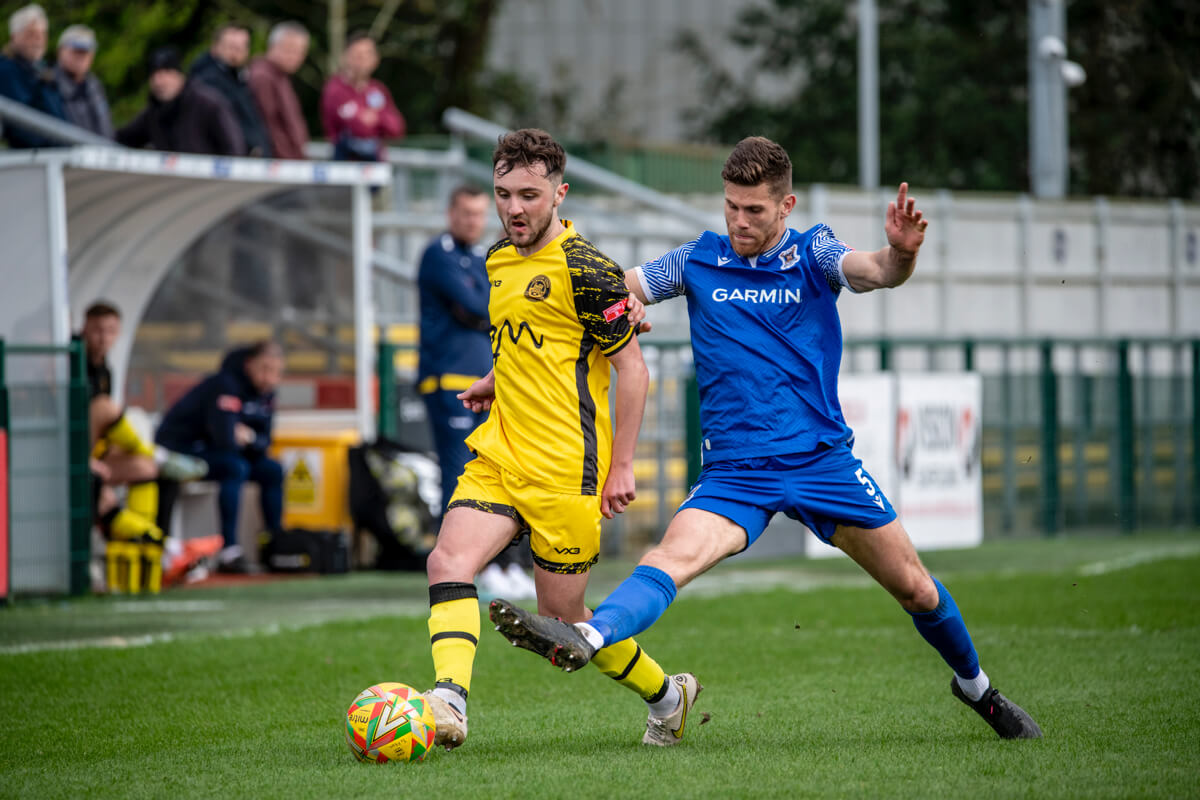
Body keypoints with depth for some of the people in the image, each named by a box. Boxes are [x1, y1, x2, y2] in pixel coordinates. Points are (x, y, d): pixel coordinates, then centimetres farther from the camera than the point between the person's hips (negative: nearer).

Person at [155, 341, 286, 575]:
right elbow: (225, 439, -33)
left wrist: (249, 437, -18)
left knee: (272, 471, -2)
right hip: (180, 448, -9)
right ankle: (228, 553, -35)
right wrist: (247, 437, -11)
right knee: (235, 467, -32)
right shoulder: (226, 385, -25)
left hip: (210, 450, 9)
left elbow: (263, 445, 4)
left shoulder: (265, 393, 2)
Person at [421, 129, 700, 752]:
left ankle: (665, 695, 24)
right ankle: (448, 702, -27)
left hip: (564, 466, -7)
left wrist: (621, 466, -12)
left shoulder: (585, 269, -13)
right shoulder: (499, 259, 12)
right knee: (448, 563, -16)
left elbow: (631, 366, -10)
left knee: (561, 616, 2)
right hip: (500, 454, 7)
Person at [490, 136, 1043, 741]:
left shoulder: (811, 255, 2)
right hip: (734, 471, 0)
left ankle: (974, 685, 30)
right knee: (673, 556, -27)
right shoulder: (698, 260, 6)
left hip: (822, 458, 0)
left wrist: (901, 253, -42)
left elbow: (877, 271, -17)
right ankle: (586, 639, -51)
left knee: (914, 588, 5)